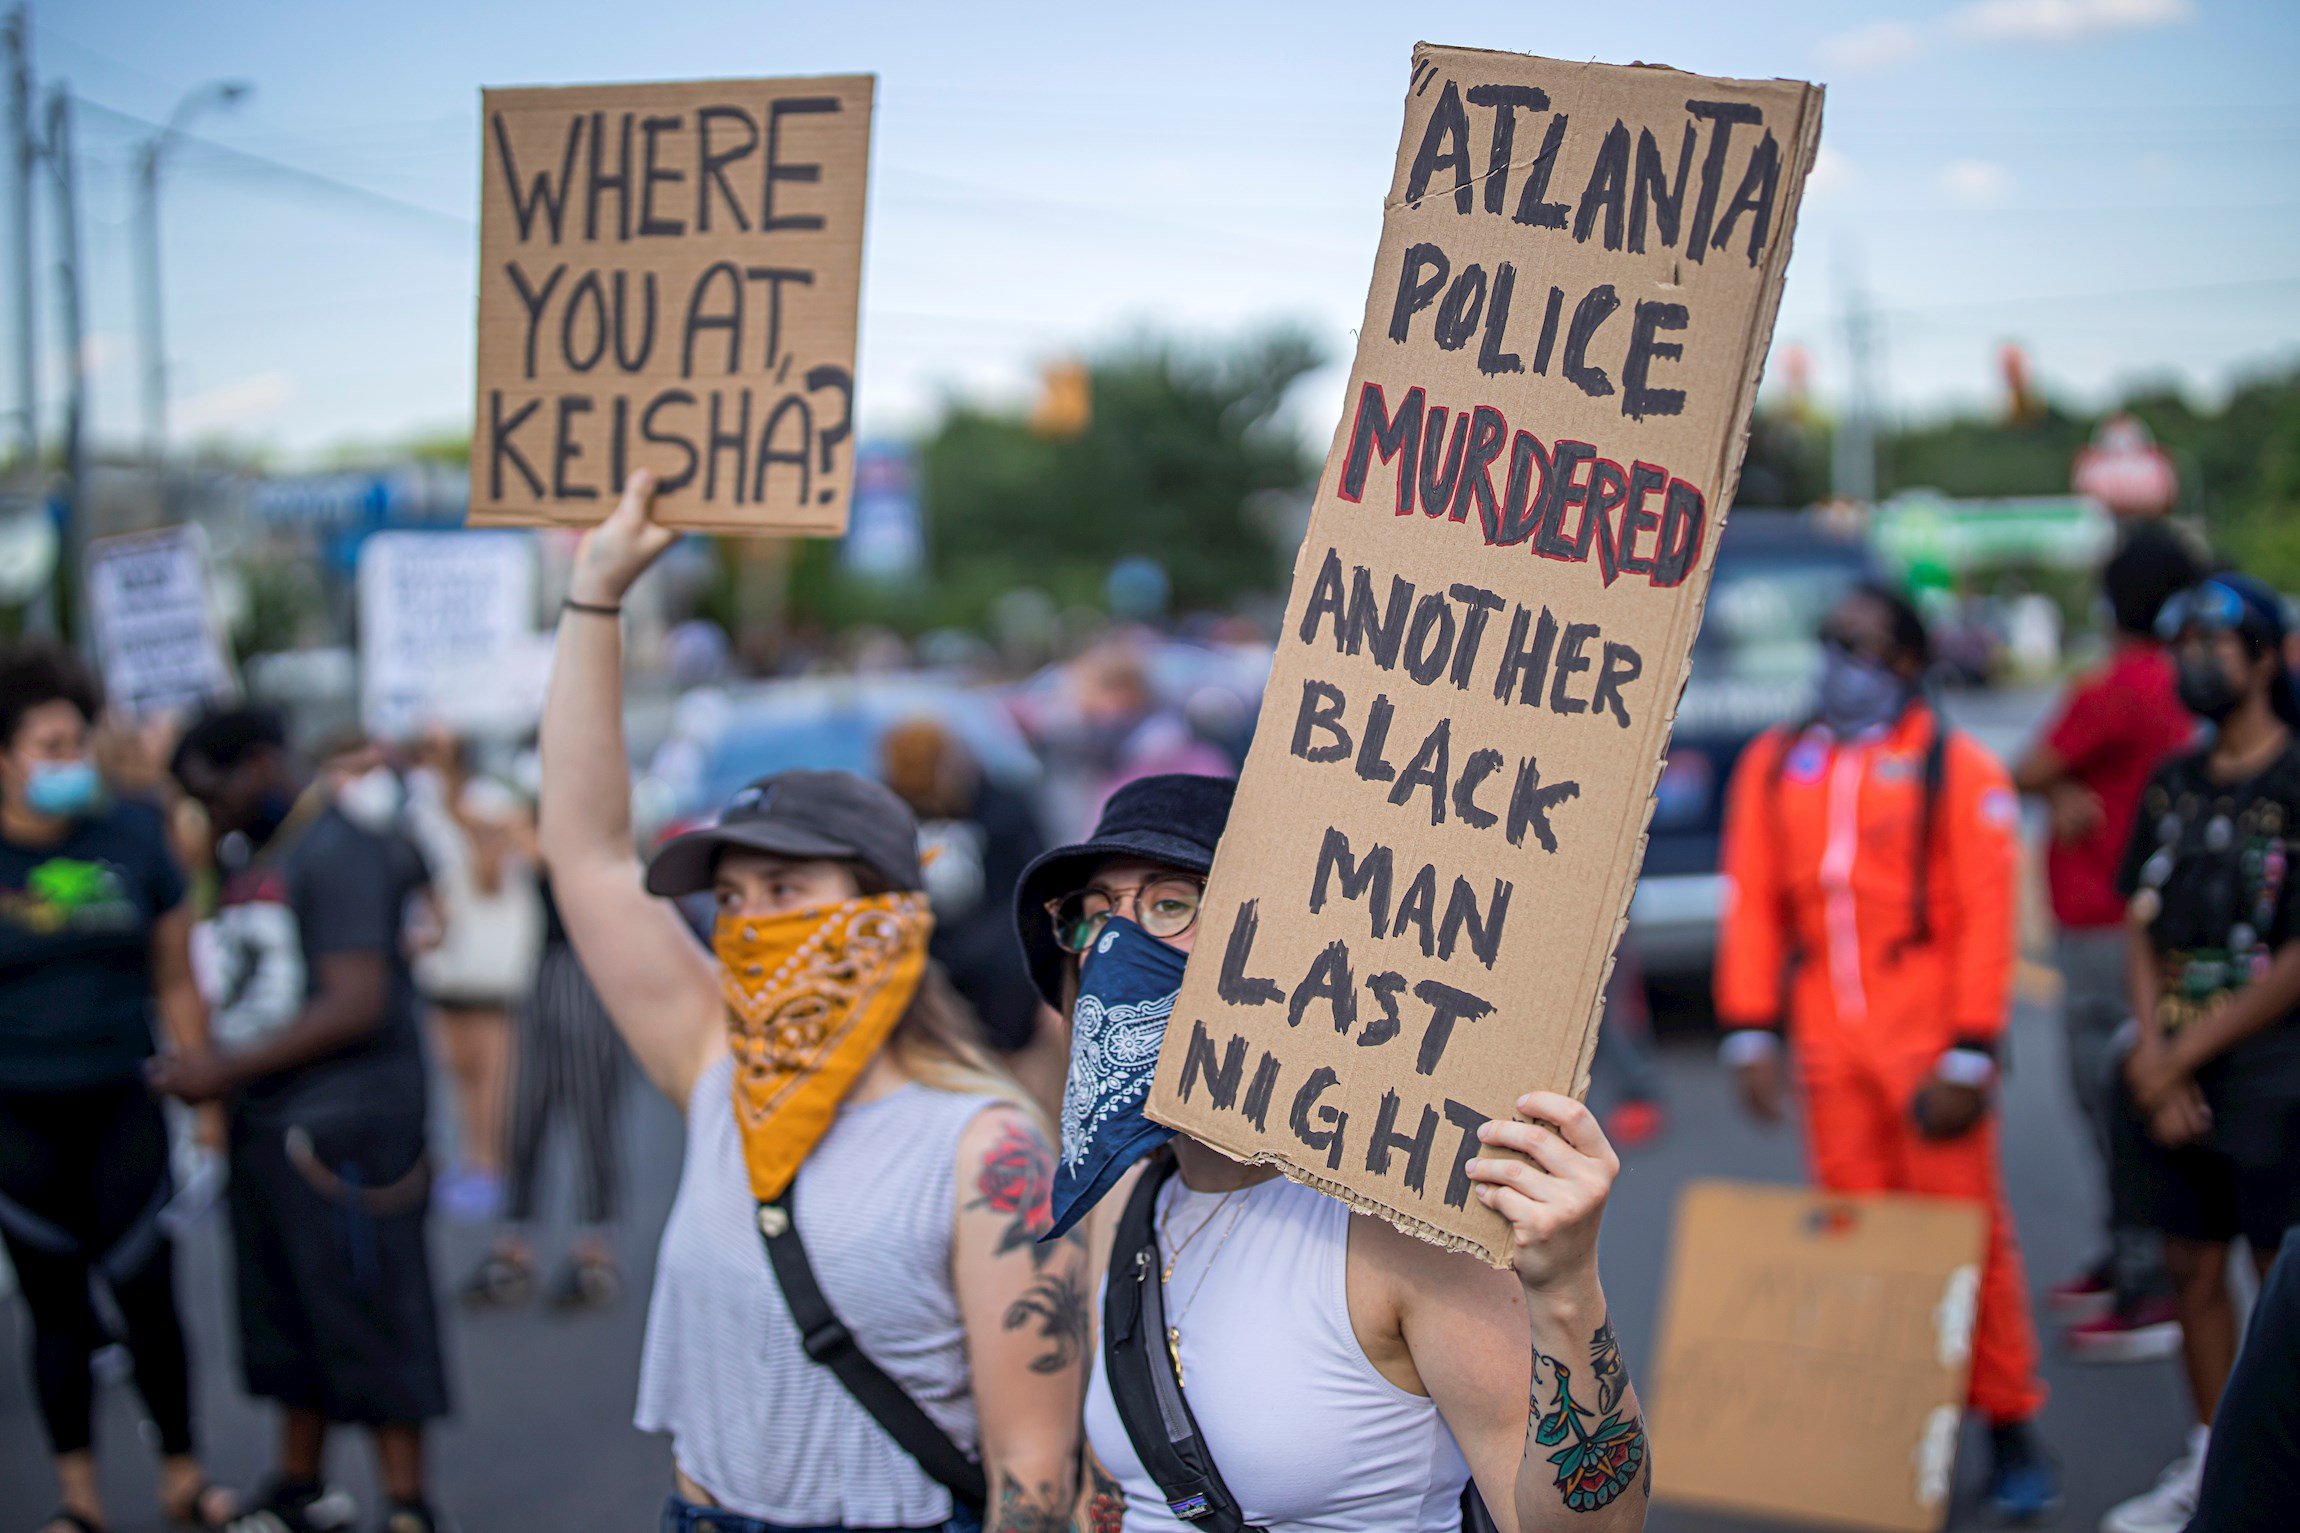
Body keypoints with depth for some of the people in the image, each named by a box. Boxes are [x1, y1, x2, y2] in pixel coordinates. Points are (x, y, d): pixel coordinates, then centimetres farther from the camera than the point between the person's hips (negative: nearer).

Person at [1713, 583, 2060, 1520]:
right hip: (1829, 1043, 4)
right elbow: (1750, 904, 11)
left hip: (1927, 1042, -4)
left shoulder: (1955, 769, -1)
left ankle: (2010, 1428, 9)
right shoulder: (1775, 765, 12)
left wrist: (1968, 1057, -10)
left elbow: (1987, 917, -4)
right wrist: (1751, 1033, 3)